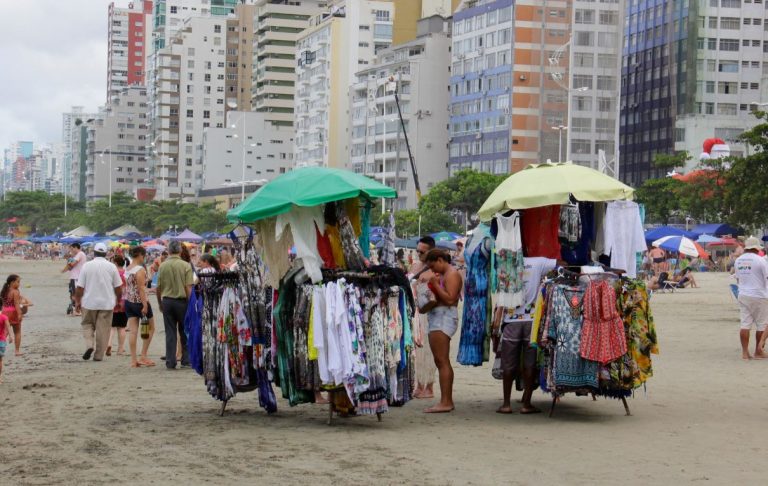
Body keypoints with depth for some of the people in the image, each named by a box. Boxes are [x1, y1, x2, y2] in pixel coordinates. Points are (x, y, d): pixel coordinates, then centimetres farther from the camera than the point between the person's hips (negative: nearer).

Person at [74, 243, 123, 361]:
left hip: (89, 302, 0)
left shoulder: (87, 266, -5)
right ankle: (99, 355, 7)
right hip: (107, 303, 0)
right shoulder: (112, 267, -2)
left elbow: (80, 287, -5)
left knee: (87, 324, 17)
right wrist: (119, 300, 17)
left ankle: (89, 345, -4)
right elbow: (118, 287, 2)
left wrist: (77, 301, 7)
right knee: (103, 328, 6)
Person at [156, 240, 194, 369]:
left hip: (167, 301, 2)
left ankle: (170, 362, 4)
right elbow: (189, 287, -11)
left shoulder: (162, 266, -1)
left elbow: (158, 287, 3)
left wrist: (160, 303, 17)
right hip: (181, 300, -2)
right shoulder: (185, 266, -8)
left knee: (170, 332, 5)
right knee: (184, 332, 11)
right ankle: (186, 359, 14)